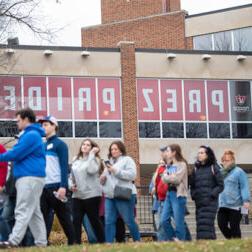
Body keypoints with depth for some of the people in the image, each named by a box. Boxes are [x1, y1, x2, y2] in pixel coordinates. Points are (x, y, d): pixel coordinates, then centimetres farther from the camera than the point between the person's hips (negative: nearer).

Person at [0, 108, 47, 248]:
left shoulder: (31, 135, -11)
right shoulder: (32, 135, 22)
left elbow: (16, 153, -15)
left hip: (30, 178, -10)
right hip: (30, 177, 10)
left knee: (23, 211, -14)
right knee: (34, 212, 9)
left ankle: (13, 241, -19)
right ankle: (41, 242, 9)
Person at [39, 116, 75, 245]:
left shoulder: (59, 144, -2)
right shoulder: (42, 146, 18)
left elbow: (64, 166, -11)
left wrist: (63, 186, -20)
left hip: (56, 187, -7)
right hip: (43, 187, 7)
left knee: (63, 217, -2)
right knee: (43, 217, 2)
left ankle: (72, 242, 3)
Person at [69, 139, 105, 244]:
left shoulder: (94, 159, -2)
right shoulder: (75, 161, 14)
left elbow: (91, 170, -22)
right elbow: (71, 176, 21)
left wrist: (91, 154, -16)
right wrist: (71, 185, 1)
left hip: (91, 195, -5)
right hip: (77, 195, 5)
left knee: (94, 220, 2)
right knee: (76, 220, -2)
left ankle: (102, 242, 12)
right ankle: (76, 243, 0)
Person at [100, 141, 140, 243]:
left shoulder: (127, 160, 2)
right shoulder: (109, 161, 23)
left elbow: (132, 175, -13)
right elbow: (105, 180, 31)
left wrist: (116, 171, -15)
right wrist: (102, 179, 6)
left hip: (124, 195, -6)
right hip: (109, 196, 6)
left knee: (129, 221, -2)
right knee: (109, 222, -1)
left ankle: (137, 241, 10)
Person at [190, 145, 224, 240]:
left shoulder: (213, 168, 1)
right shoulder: (196, 169, 14)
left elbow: (220, 185, -1)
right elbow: (192, 185, 20)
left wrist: (212, 195, -11)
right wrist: (193, 195, 4)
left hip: (210, 202, -5)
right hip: (199, 203, 5)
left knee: (206, 224, -15)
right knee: (200, 224, 3)